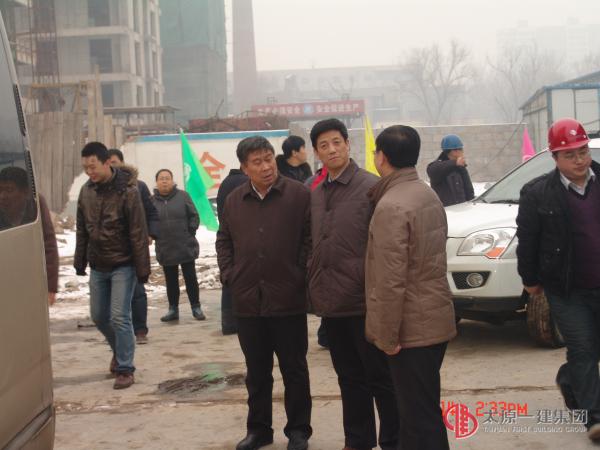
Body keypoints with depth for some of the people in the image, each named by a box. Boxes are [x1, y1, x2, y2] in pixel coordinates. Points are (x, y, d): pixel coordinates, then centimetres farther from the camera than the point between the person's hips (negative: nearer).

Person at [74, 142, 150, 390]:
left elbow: (138, 234, -15)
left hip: (123, 265, -6)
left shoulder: (127, 191, -15)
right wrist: (80, 262, 11)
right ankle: (119, 350, 38)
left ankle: (125, 368, 6)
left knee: (119, 317, -7)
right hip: (98, 266, 6)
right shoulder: (86, 191, 2)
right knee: (99, 316, 13)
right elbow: (82, 230, 11)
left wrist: (142, 268, -15)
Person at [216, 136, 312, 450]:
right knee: (256, 371, 15)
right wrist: (228, 275, 6)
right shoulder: (234, 200, 7)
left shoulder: (299, 195, -6)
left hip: (288, 300, -4)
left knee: (294, 369, 8)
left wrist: (299, 274, -9)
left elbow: (311, 237, -5)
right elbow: (224, 241, 17)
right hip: (247, 301, 4)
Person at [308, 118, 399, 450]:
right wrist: (315, 287, 12)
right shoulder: (316, 194, 12)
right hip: (331, 301, 7)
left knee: (380, 377, 4)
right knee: (349, 377, 16)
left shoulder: (371, 187, -9)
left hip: (364, 300, -6)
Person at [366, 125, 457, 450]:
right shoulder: (428, 195, 10)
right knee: (425, 410, 18)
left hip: (412, 327, -9)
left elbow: (391, 280, -23)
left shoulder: (390, 206, -19)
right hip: (435, 320, 9)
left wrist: (387, 336, -17)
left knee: (418, 415, -2)